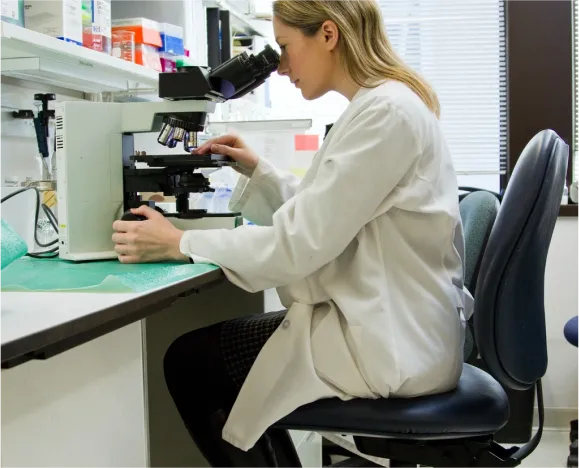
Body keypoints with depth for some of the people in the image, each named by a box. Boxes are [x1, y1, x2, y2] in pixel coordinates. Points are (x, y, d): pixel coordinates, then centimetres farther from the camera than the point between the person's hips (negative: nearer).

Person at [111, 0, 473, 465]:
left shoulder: (385, 111, -21)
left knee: (189, 361, 0)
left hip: (392, 343, -10)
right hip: (391, 322, 10)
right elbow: (318, 216, 18)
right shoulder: (385, 103, 11)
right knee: (212, 345, 20)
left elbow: (301, 243, -22)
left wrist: (181, 244, -14)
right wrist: (257, 171, 9)